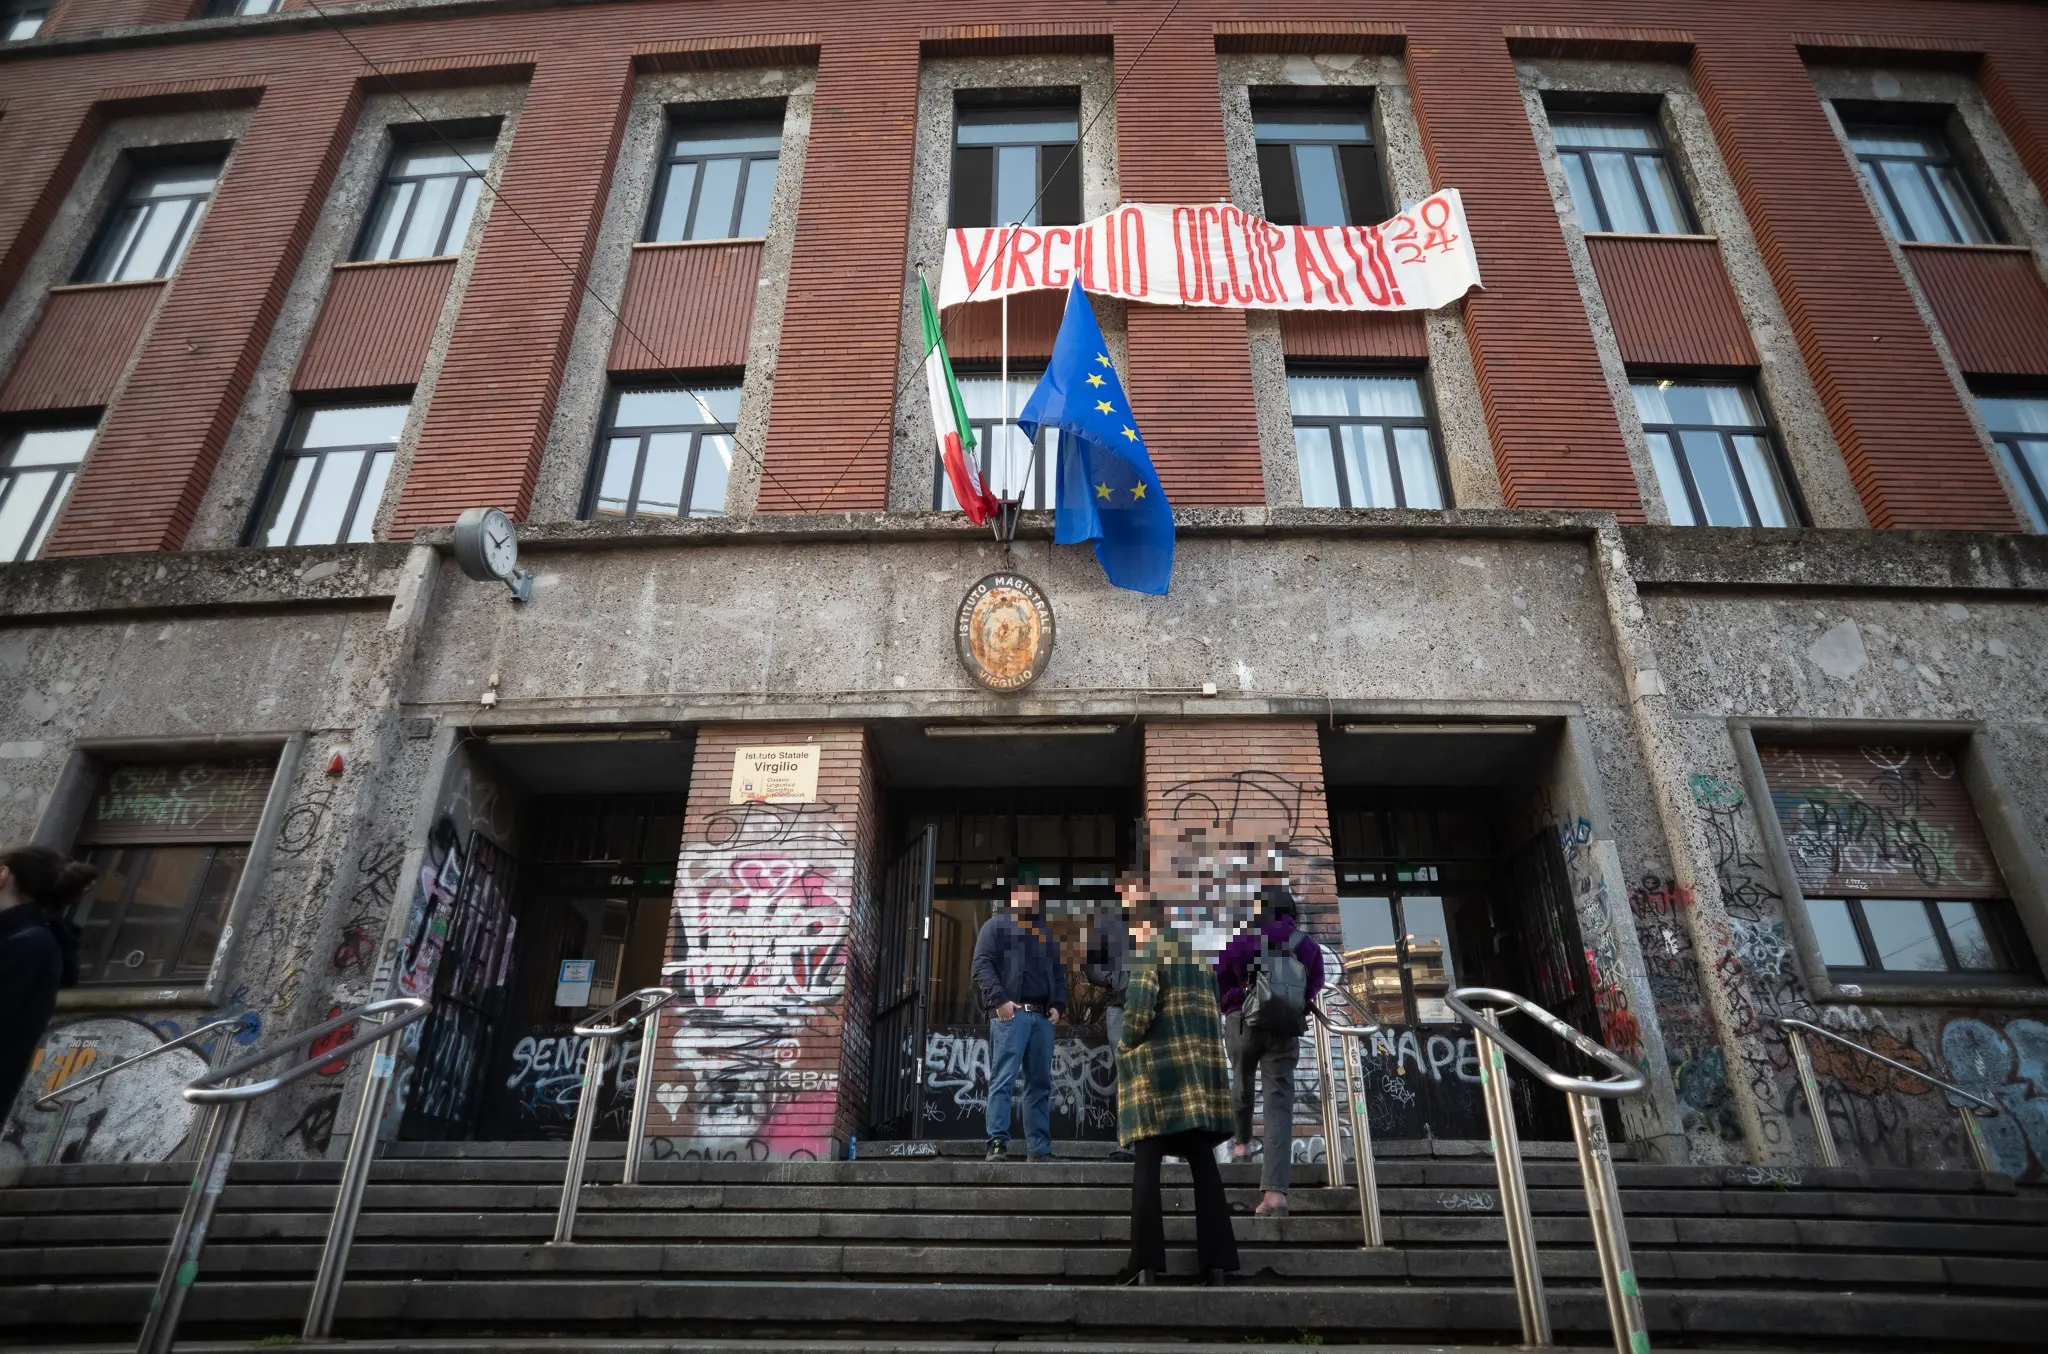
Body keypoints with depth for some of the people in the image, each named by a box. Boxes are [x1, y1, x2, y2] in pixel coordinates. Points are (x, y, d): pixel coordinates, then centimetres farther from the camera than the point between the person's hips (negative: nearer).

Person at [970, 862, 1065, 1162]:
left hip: (1042, 1015, 5)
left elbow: (1058, 972, 23)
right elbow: (982, 965, -2)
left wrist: (1058, 1005, 7)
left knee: (1041, 1083, 5)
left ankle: (1040, 1148, 8)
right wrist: (999, 1000, -14)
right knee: (1003, 1079, -10)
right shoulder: (996, 925, 9)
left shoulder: (1046, 931, 25)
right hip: (1010, 1013, -5)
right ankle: (998, 1142, -9)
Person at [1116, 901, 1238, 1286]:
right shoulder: (1200, 957, 16)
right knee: (1203, 1161, 5)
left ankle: (1147, 1263, -8)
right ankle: (1216, 1261, 1)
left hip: (1155, 1064, -6)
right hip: (1199, 1064, 6)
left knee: (1146, 1164, -3)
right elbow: (1214, 1013, 15)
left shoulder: (1149, 954, -3)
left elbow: (1139, 1005, -14)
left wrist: (1126, 1043, 0)